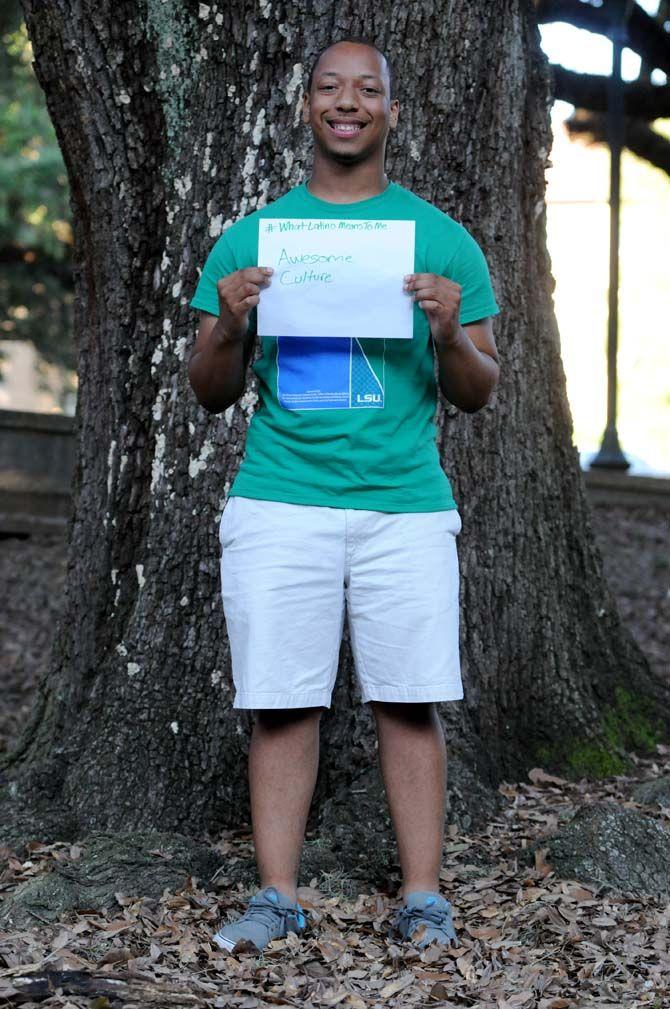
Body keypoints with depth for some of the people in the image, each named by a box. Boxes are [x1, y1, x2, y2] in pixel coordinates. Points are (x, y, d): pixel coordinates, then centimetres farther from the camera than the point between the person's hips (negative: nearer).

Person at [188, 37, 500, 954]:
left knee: (409, 704, -1)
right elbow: (210, 395, 12)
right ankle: (277, 897, 7)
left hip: (405, 506, 0)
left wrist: (450, 332, -11)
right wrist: (229, 327, -8)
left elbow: (478, 394, 10)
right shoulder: (249, 238, 12)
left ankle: (423, 898, 7)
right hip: (278, 500, 1)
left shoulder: (442, 240, 9)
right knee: (282, 704, 0)